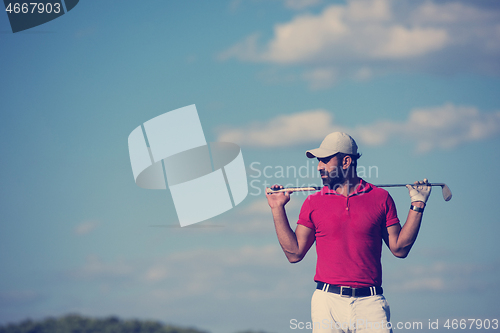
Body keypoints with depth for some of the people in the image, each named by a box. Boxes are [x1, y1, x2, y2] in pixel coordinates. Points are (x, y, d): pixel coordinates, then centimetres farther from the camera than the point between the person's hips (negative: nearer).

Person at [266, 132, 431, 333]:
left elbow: (399, 248, 7)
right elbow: (294, 253, 8)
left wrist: (417, 205, 5)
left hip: (370, 302, -1)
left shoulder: (380, 198, 7)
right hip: (327, 301, 1)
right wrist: (278, 208, 7)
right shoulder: (314, 203, 10)